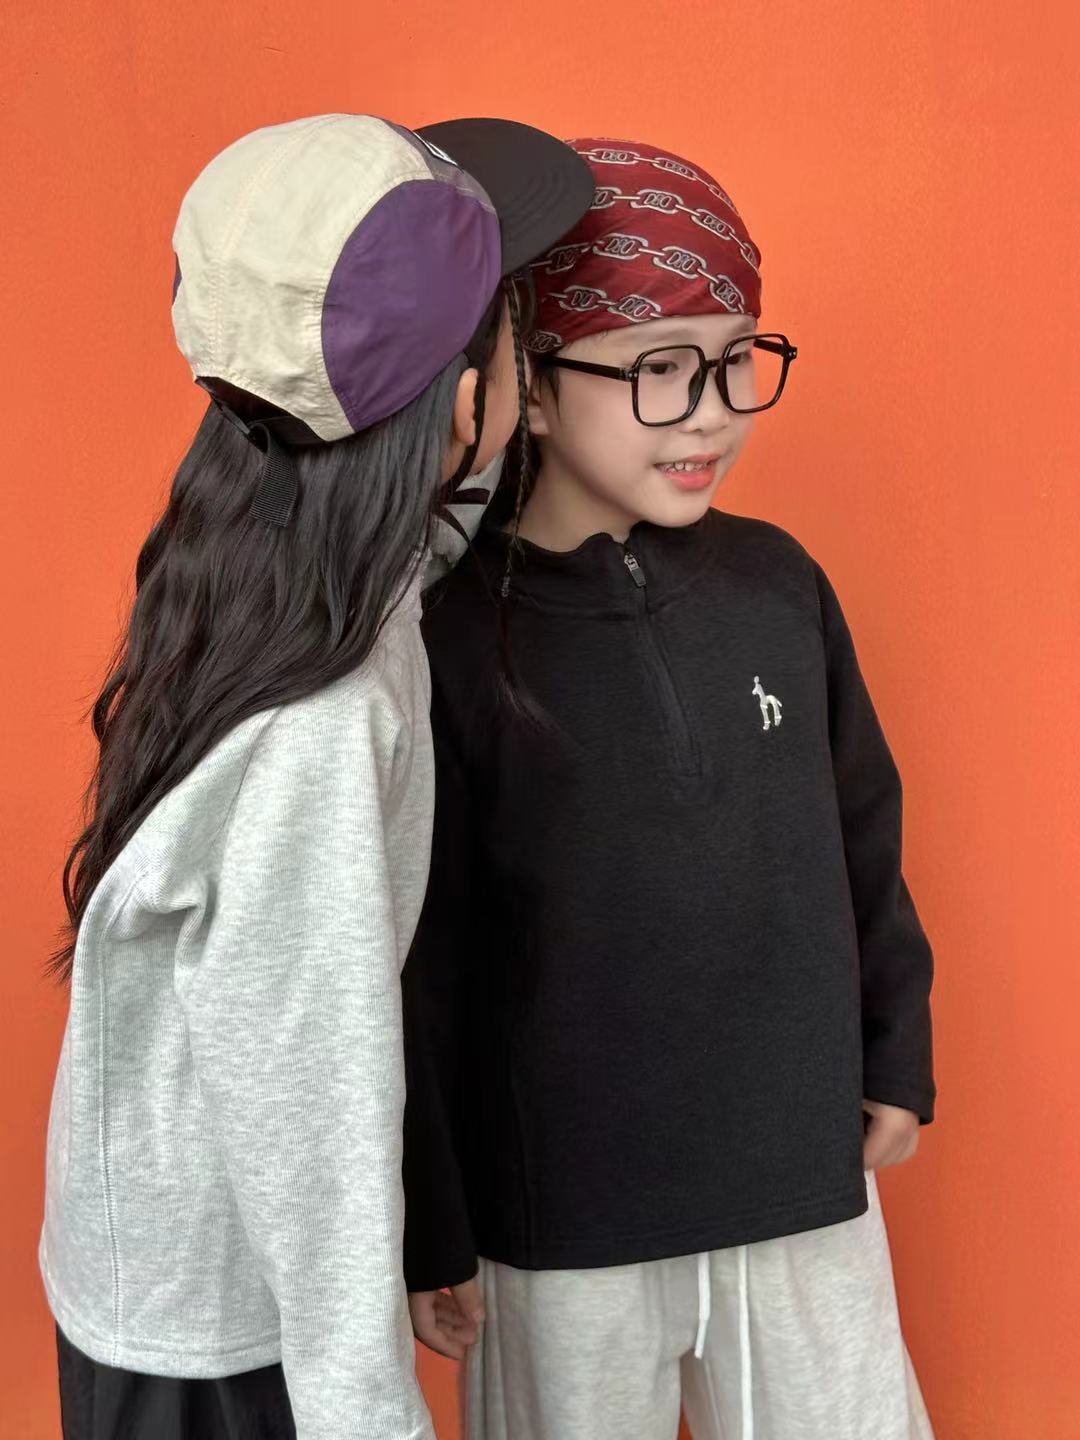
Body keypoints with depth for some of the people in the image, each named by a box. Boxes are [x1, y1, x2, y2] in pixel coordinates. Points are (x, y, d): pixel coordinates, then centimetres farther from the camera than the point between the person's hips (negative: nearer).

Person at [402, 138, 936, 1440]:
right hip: (560, 1215, -3)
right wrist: (426, 1227, -5)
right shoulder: (446, 636, -16)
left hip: (808, 1179, 4)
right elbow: (410, 968, -10)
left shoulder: (777, 582, -4)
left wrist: (896, 1050, 14)